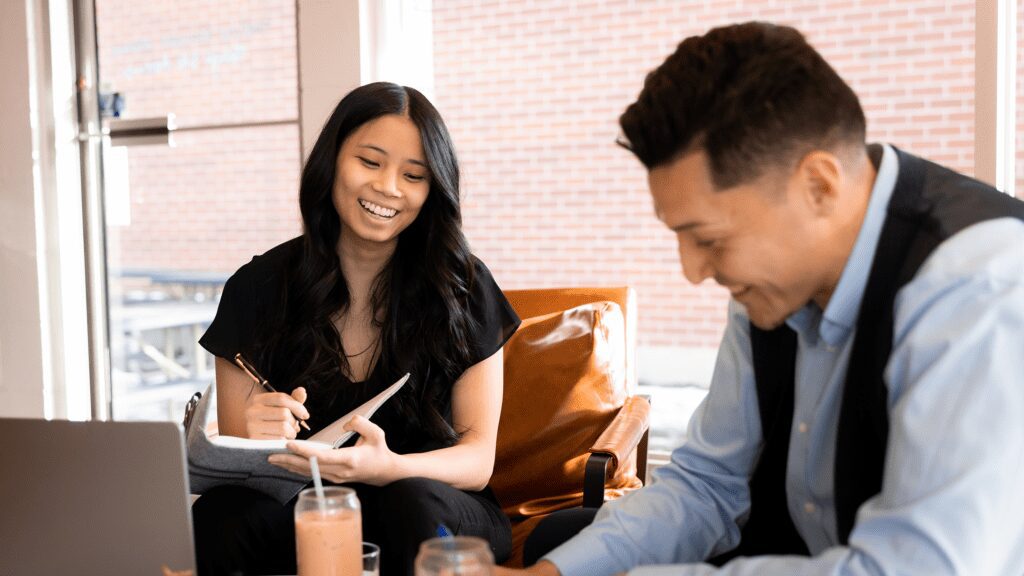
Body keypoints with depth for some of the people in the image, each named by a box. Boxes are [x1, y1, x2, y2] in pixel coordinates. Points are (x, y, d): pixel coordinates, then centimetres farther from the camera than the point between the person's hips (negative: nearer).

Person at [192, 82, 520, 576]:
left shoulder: (463, 288, -3)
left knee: (413, 499, -36)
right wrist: (258, 442, -24)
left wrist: (388, 469, -30)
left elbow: (478, 460, -7)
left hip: (439, 518, -1)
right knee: (218, 512, -30)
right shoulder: (257, 289, 0)